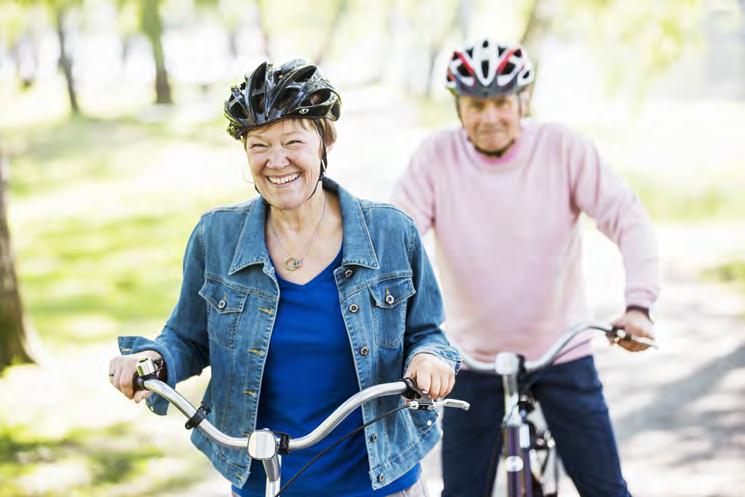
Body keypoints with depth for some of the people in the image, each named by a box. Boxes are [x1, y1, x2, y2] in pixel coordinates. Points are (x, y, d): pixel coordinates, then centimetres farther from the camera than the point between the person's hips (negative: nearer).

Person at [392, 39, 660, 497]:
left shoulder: (563, 147, -10)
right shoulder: (437, 156, -8)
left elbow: (629, 220, -13)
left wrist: (638, 304, -27)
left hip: (562, 351, 0)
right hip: (474, 358, 0)